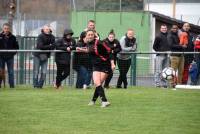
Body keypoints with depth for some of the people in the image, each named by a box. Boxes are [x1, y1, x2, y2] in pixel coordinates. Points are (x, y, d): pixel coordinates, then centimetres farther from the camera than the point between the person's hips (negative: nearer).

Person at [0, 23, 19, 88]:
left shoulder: (12, 37, 1)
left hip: (10, 57, 0)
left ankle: (12, 85, 5)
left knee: (11, 72, 2)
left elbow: (16, 47, 8)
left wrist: (13, 53, -5)